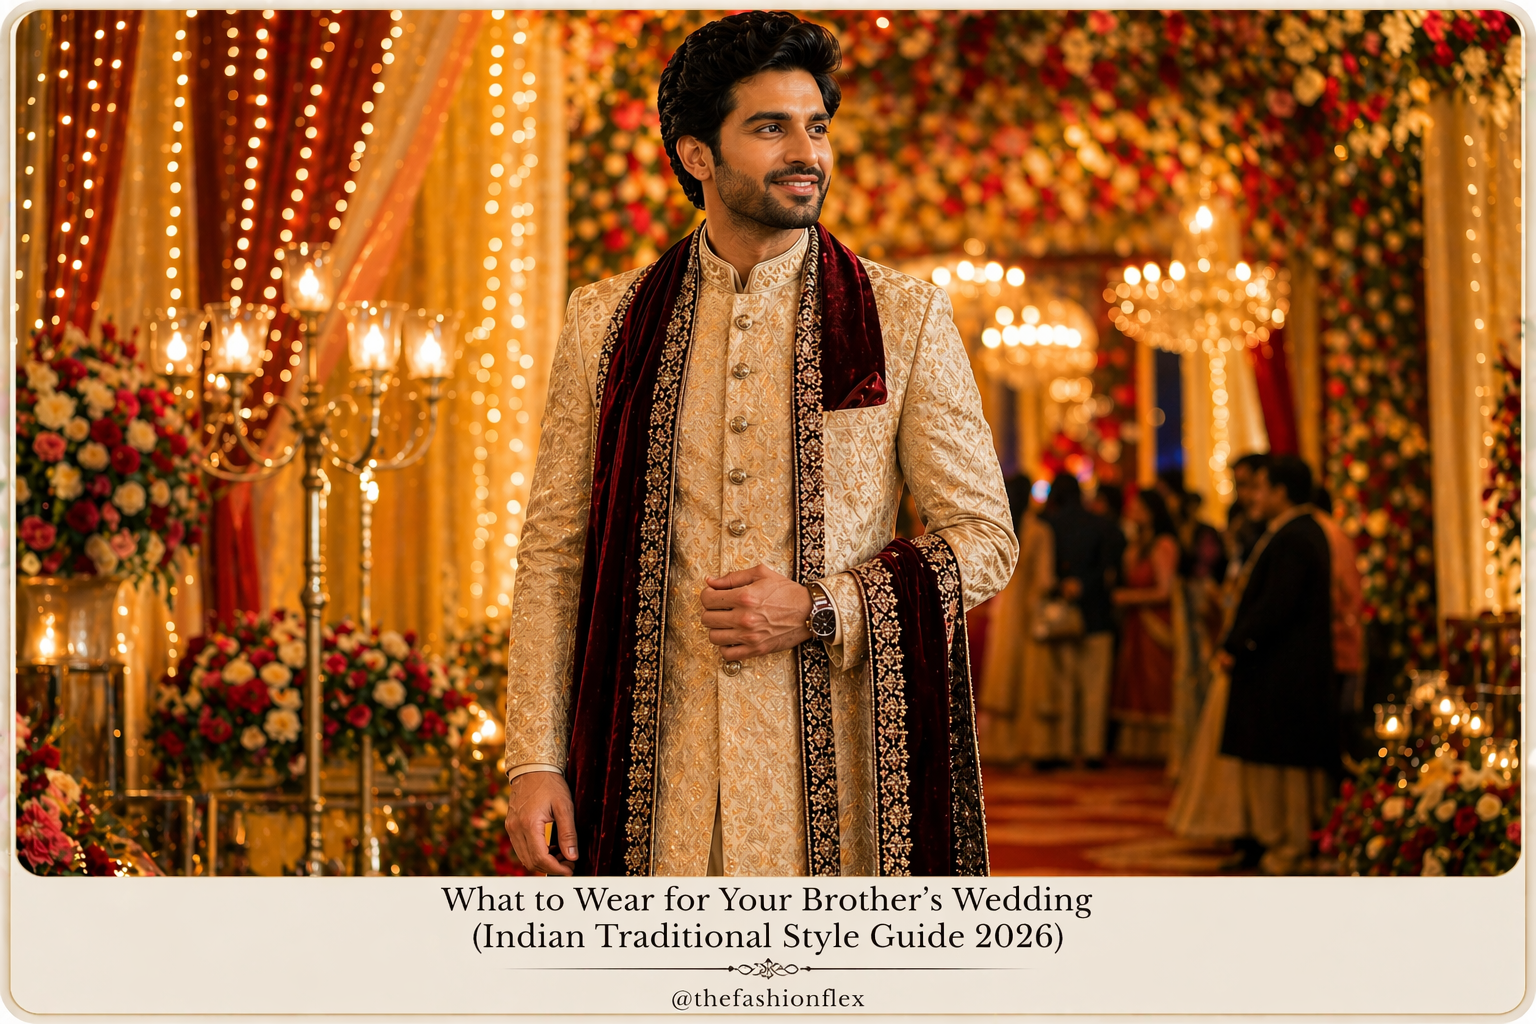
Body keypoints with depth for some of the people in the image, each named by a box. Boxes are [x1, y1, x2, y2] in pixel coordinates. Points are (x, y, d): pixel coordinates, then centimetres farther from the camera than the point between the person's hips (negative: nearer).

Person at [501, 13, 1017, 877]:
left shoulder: (907, 320, 3)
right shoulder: (606, 324, 7)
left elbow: (985, 539, 5)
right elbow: (553, 551, 7)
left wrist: (818, 610, -9)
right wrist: (535, 761, 0)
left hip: (835, 766, 0)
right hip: (657, 763, 1)